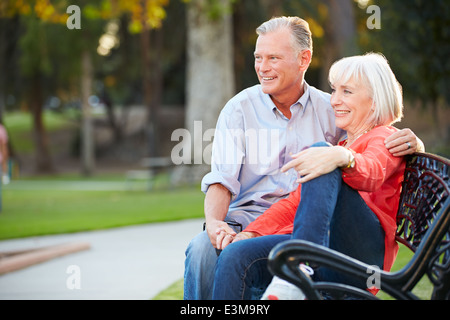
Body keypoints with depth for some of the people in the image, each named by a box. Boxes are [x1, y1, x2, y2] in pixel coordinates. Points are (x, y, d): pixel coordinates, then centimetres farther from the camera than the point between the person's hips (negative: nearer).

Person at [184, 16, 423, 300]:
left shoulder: (330, 110, 8)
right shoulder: (239, 109, 6)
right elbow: (222, 180, -1)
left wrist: (410, 142, -17)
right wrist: (214, 222, -23)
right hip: (249, 216, -1)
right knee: (203, 249, -32)